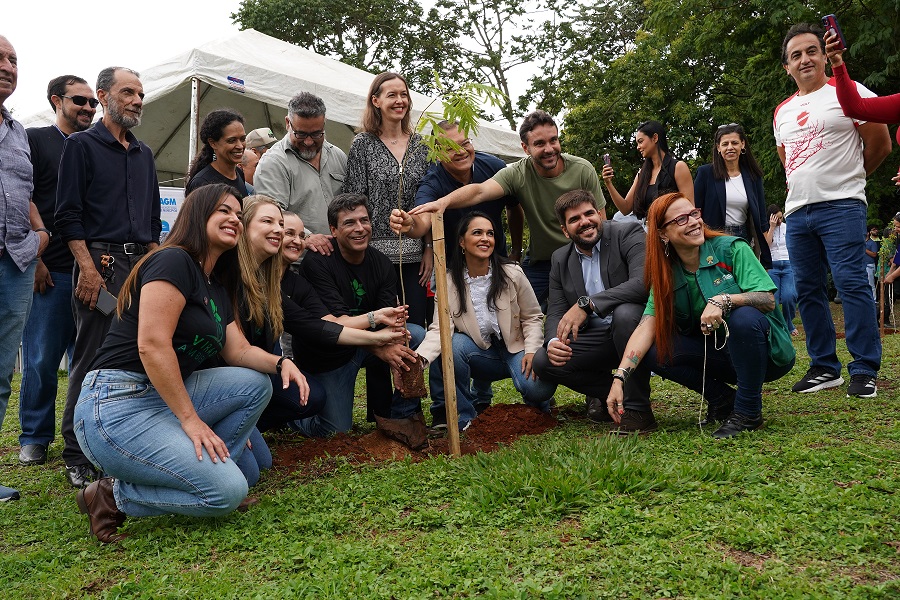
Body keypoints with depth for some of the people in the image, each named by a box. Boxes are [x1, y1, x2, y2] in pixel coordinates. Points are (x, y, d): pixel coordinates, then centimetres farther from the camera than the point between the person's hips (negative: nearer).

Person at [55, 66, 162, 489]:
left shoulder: (143, 154, 20)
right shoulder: (81, 145, 3)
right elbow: (68, 215, -5)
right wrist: (89, 268, -14)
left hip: (141, 264, 6)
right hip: (100, 262, -6)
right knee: (91, 358, -5)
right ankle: (77, 458, 4)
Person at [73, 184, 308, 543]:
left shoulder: (217, 289, 18)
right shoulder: (173, 261, -11)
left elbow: (239, 351, 13)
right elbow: (152, 346, -20)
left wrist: (280, 362, -7)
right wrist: (190, 418, -19)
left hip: (166, 398, 10)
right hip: (116, 407, -9)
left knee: (257, 384, 2)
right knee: (229, 492, -17)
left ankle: (202, 469, -1)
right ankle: (113, 496, -2)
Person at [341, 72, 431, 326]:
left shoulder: (420, 144, 10)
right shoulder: (363, 145, 1)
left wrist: (429, 248, 5)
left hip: (413, 255, 3)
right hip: (376, 252, -3)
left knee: (416, 327, 4)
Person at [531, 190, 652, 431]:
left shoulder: (628, 233, -10)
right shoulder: (560, 259, 7)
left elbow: (644, 282, -28)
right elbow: (555, 312, 4)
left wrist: (586, 303, -35)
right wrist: (553, 341, -21)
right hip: (595, 338, 5)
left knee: (625, 312, -38)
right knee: (543, 361, -15)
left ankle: (637, 407, -23)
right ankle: (610, 391, 6)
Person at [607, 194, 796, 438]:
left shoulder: (732, 249, -12)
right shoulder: (666, 274, -2)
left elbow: (768, 299, -19)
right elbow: (647, 326, -14)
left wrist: (724, 300, -38)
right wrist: (619, 377, -27)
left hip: (767, 352, -3)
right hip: (718, 355, 4)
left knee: (744, 316, -35)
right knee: (658, 351, -17)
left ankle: (748, 411, -18)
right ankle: (723, 399, 3)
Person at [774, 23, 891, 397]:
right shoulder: (782, 112, 17)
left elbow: (880, 145, 3)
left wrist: (847, 177, 12)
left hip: (841, 205, -6)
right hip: (796, 211, 6)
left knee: (851, 282, -13)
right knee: (808, 290, 5)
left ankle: (865, 370, -6)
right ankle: (824, 367, 14)